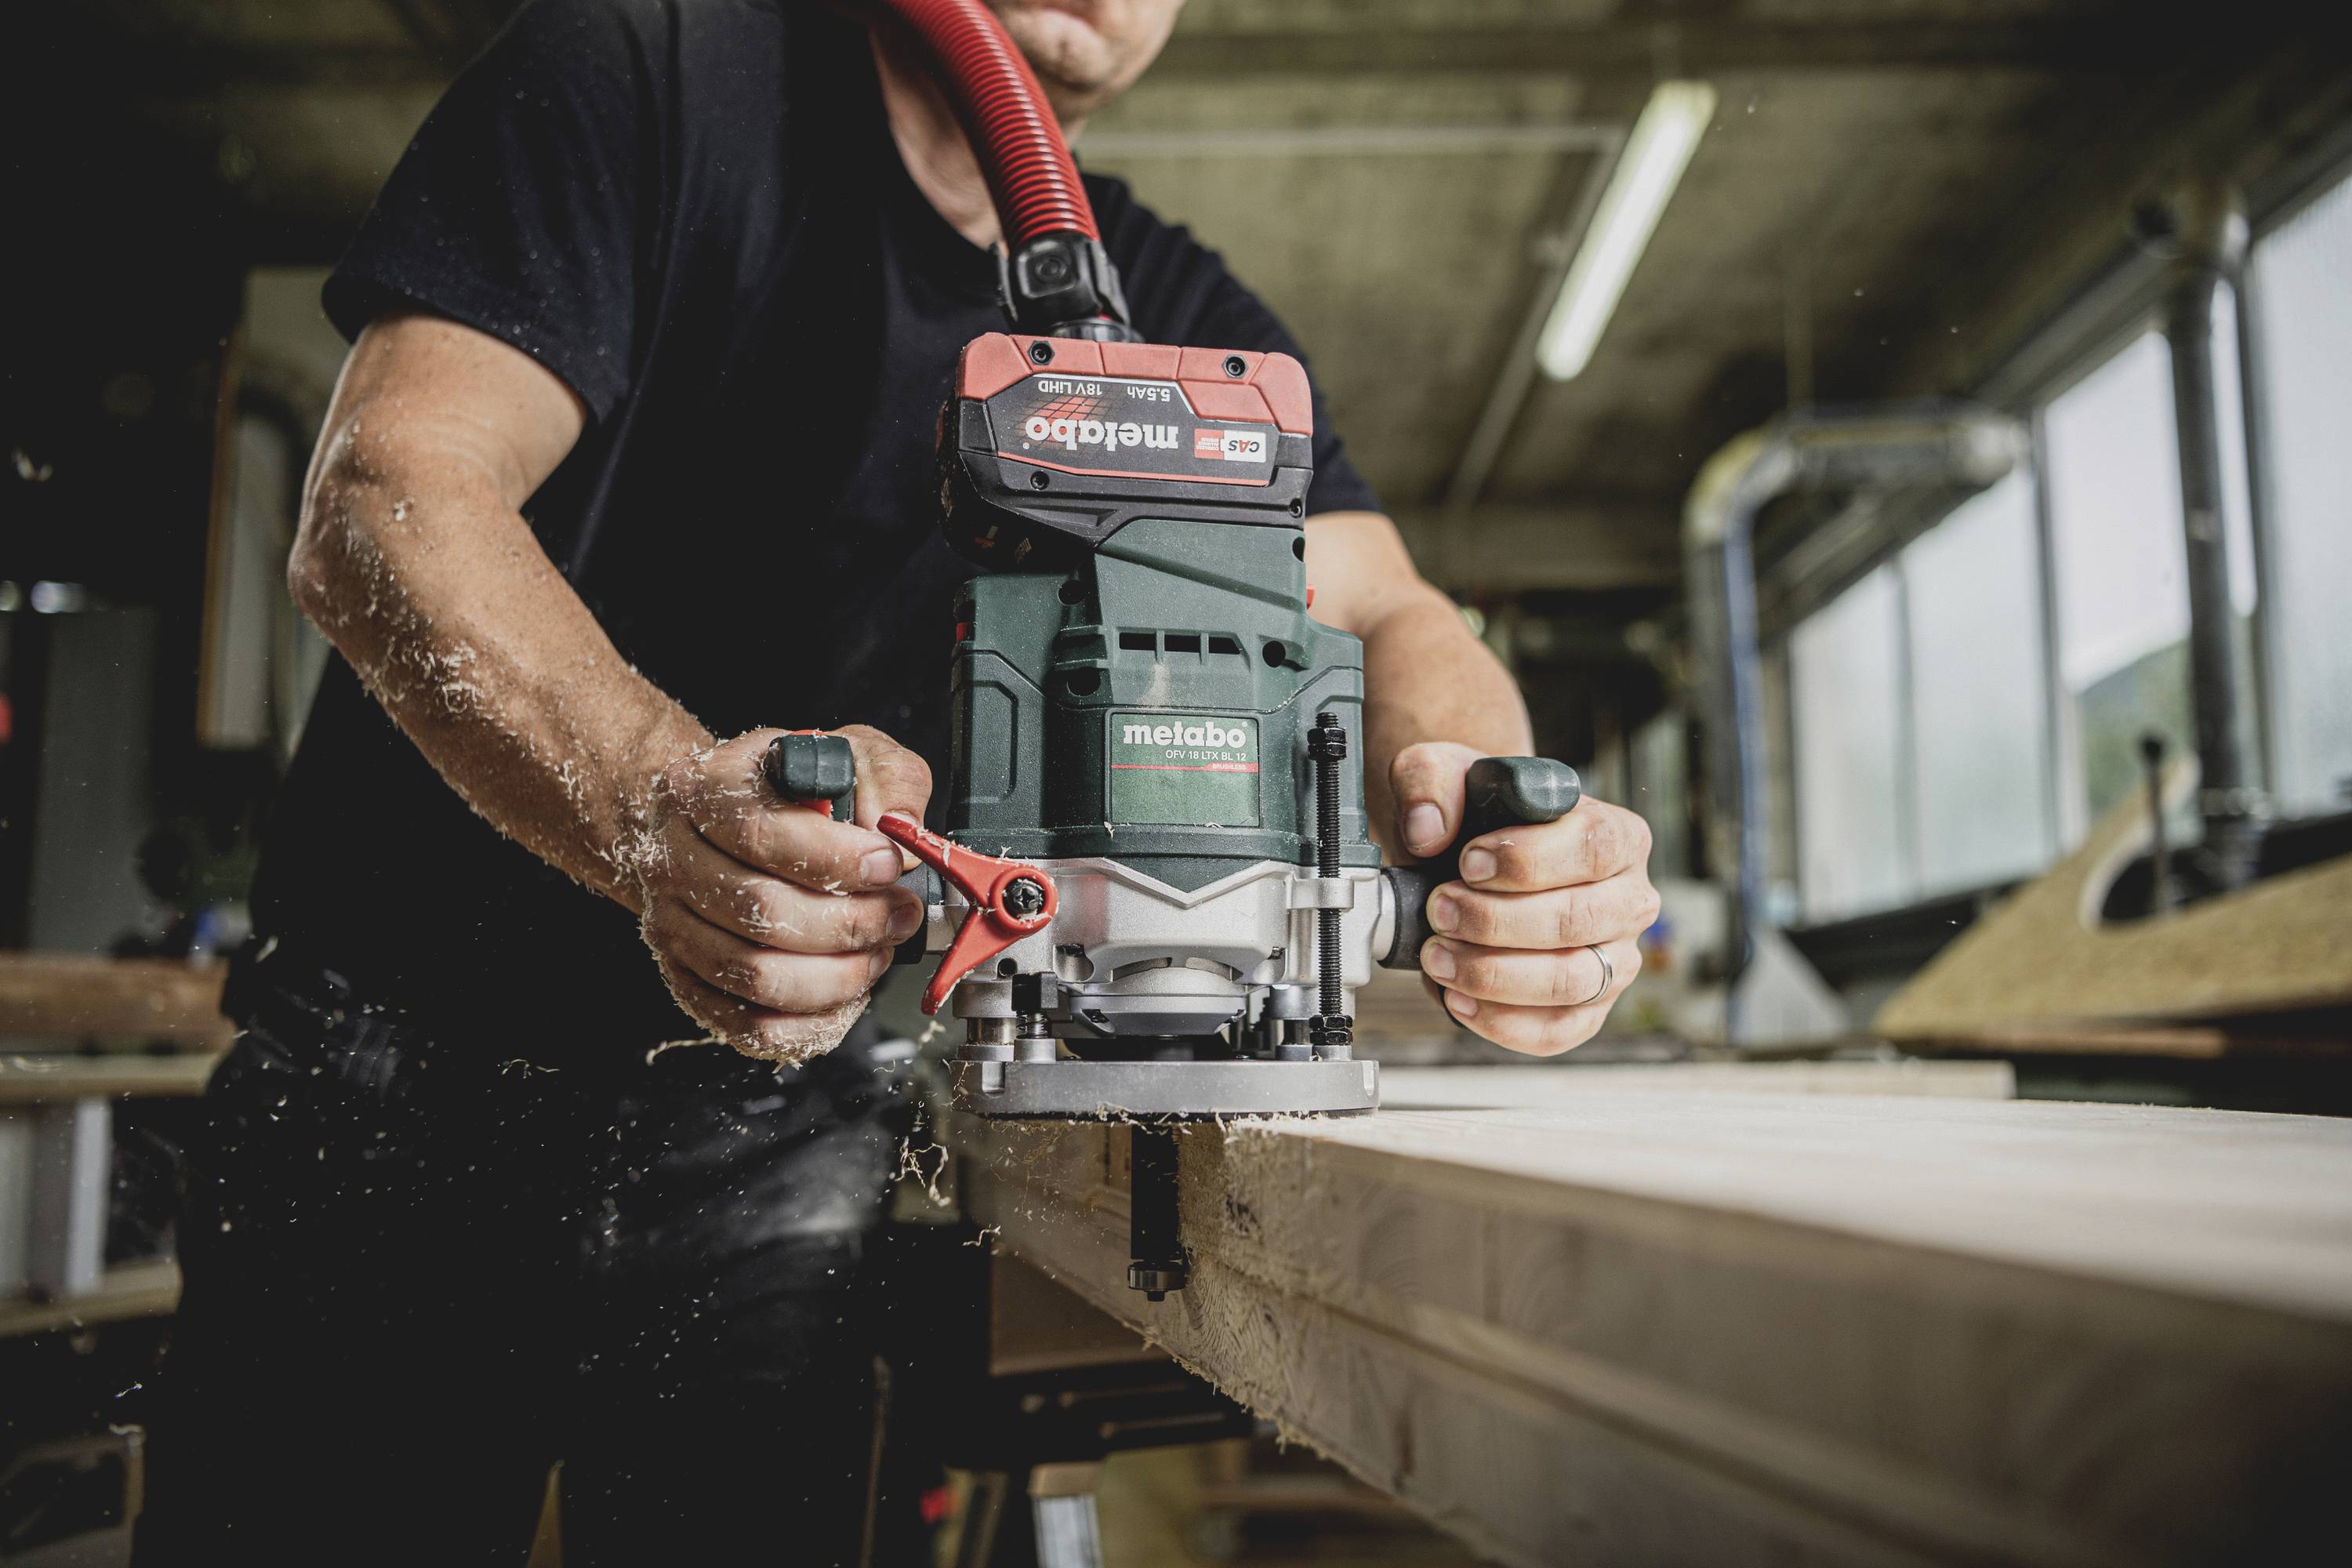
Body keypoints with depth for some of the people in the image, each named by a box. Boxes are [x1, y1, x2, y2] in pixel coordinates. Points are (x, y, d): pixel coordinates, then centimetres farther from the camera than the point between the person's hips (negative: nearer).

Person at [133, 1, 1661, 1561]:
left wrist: (1493, 829, -33)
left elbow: (1381, 617, -8)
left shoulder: (1179, 321, 4)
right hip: (401, 1063, -2)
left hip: (787, 1126, 3)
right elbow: (382, 501, -20)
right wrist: (663, 803, -40)